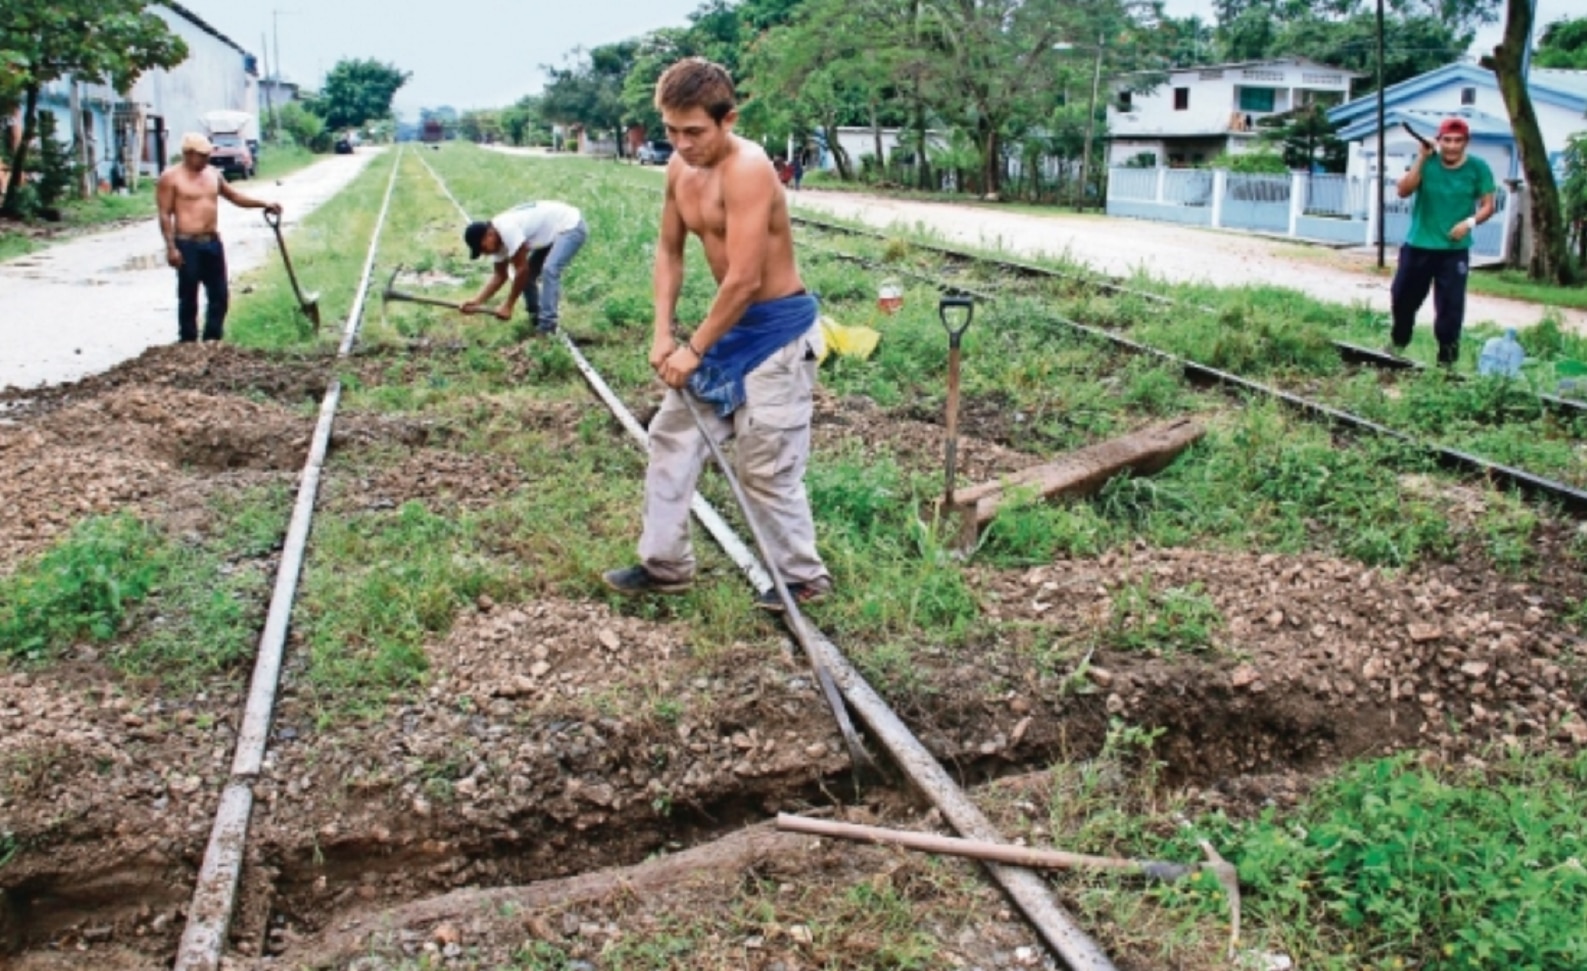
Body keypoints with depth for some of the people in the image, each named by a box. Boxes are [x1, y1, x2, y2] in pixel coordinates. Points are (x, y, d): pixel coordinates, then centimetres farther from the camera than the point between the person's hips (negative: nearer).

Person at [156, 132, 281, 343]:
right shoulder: (171, 177, -6)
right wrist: (171, 247, -16)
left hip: (212, 242, 6)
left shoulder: (213, 174, 12)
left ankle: (213, 341, 19)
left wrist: (264, 205, 11)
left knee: (220, 296, 8)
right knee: (188, 298, 0)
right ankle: (188, 344, 7)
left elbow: (234, 196, 23)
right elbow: (165, 215, -9)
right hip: (187, 245, -6)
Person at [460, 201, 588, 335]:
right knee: (526, 275, 7)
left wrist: (508, 306, -18)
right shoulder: (498, 239, -1)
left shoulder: (507, 229, -31)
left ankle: (546, 330, -27)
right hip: (554, 232, 10)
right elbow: (500, 275, 8)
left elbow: (522, 269, -26)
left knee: (549, 271, -26)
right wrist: (477, 301, -3)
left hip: (571, 226, -10)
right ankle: (537, 322, 20)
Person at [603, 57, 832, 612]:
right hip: (729, 324, 9)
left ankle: (803, 577, 16)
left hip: (776, 329, -9)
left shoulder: (747, 170, -24)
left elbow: (745, 279, -27)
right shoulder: (680, 169, 2)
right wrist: (662, 333, 2)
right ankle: (665, 564, 26)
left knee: (764, 466, -3)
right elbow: (670, 250, 13)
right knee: (672, 436, 13)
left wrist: (694, 349, -18)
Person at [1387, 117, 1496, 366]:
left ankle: (1447, 356, 5)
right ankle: (1399, 341, 40)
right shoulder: (1427, 162, -3)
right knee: (1403, 296, 15)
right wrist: (1421, 158, -19)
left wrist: (1470, 222, -20)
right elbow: (1403, 191, -15)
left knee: (1450, 306, -5)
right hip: (1417, 246, 2)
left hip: (1454, 250, -2)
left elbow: (1488, 205, -2)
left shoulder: (1478, 168, -4)